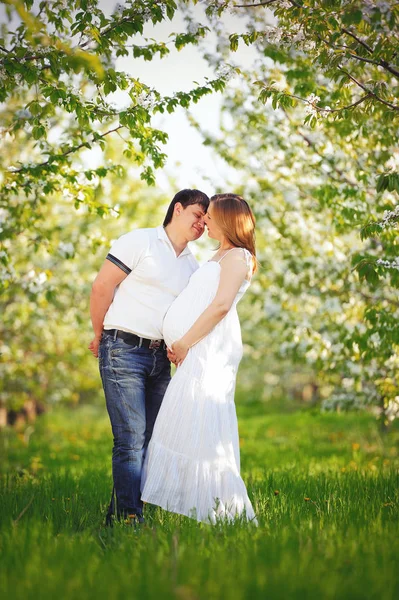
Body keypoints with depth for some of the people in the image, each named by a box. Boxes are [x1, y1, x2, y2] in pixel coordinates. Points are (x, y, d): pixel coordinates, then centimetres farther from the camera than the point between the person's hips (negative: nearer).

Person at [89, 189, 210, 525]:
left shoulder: (193, 267, 16)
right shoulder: (141, 242, -3)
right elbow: (101, 287, -4)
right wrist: (100, 336, 3)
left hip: (160, 358, 7)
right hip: (124, 350, -7)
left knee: (152, 439, 7)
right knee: (131, 439, -11)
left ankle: (120, 510, 16)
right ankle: (129, 517, -7)